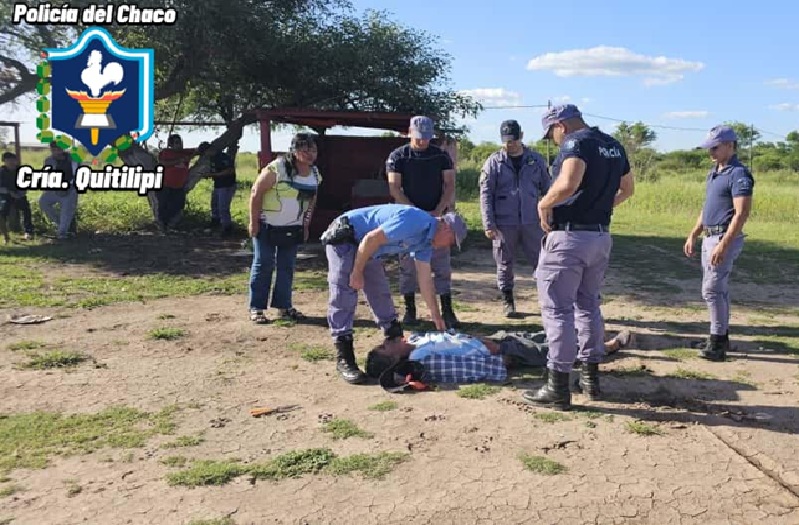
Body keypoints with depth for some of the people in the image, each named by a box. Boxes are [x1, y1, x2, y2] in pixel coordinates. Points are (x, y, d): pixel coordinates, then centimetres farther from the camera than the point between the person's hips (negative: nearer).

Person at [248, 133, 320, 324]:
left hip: (293, 229, 6)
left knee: (287, 267, 10)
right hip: (267, 226, -6)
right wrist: (254, 222, -15)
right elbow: (256, 193, -16)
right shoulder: (277, 168, -19)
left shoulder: (315, 174, 1)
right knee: (263, 265, 0)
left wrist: (306, 225, 12)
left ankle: (284, 306, 21)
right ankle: (256, 308, 8)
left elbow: (312, 200, 14)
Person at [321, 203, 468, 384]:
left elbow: (425, 279, 11)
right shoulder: (414, 221, -25)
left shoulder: (426, 241, 6)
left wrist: (436, 317, 12)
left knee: (381, 294, 13)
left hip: (366, 250, 10)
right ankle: (344, 359, -8)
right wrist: (357, 273, -18)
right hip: (344, 238, -10)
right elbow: (371, 239, -27)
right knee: (343, 299, -11)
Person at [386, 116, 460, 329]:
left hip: (437, 217, 1)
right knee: (408, 265, 3)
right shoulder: (398, 156, 1)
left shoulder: (441, 155, 5)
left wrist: (438, 211, -12)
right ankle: (410, 309, 13)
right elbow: (394, 189, -4)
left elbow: (449, 185, 3)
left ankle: (447, 310, 4)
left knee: (442, 266, -1)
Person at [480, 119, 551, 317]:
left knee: (541, 262, 3)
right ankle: (507, 301, 21)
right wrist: (488, 224, -10)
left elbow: (547, 190, 10)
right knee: (505, 264, 7)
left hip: (532, 221, 1)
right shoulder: (494, 162, 0)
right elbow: (485, 194, -4)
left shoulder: (536, 160, 6)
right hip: (504, 223, -1)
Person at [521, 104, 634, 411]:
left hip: (569, 237, -8)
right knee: (588, 305, 20)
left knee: (557, 309, -2)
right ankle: (591, 377, 27)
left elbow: (568, 184, -31)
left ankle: (558, 388, 1)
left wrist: (544, 203, -15)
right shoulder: (613, 145, 14)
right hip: (601, 236, 9)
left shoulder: (576, 143, -13)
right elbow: (627, 189, 26)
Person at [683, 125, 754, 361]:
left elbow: (741, 214, -21)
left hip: (725, 238, -9)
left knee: (712, 289, -10)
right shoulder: (714, 173, 16)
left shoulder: (738, 174, -14)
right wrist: (693, 235, 18)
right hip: (709, 237, 10)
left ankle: (717, 341, -3)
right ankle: (721, 337, 22)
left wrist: (723, 245, -26)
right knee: (718, 289, 14)